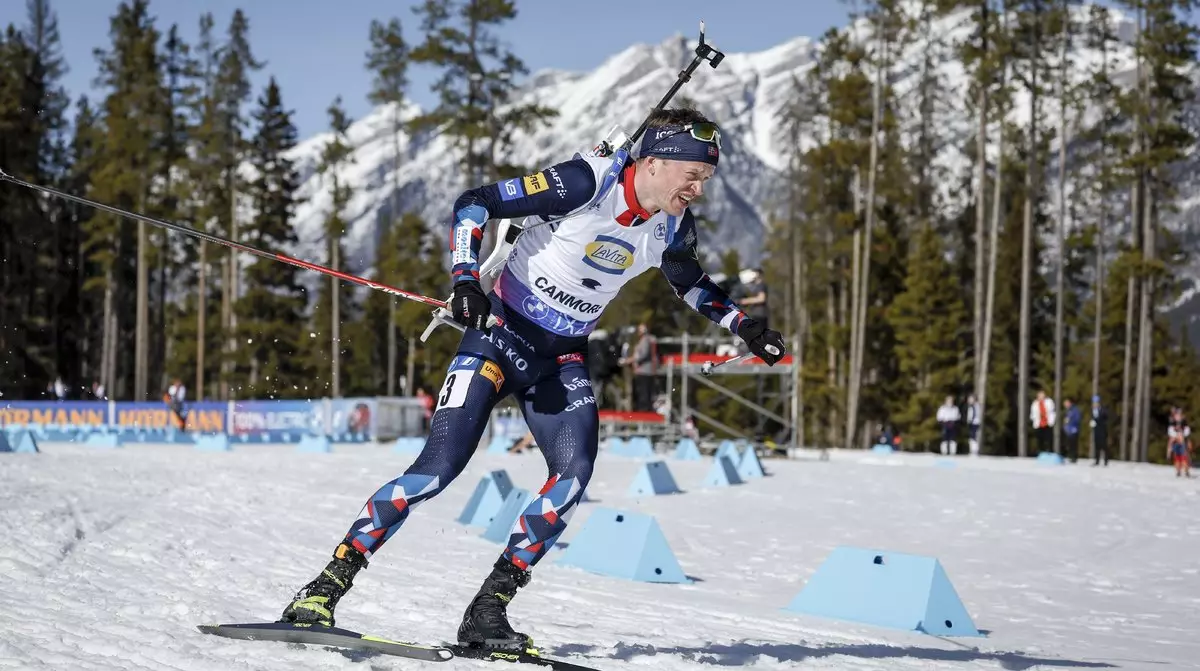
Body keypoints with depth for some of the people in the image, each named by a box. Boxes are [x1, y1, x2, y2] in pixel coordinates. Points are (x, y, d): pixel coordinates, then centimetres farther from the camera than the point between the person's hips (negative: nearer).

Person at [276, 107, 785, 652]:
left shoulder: (672, 225, -1)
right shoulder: (585, 183, -20)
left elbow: (689, 280, 23)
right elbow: (473, 204, -18)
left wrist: (743, 326, 15)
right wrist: (466, 279, -30)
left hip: (563, 360, 6)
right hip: (503, 333, -5)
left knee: (574, 474, -18)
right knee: (439, 468, -16)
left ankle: (488, 610, -10)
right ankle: (325, 588, -8)